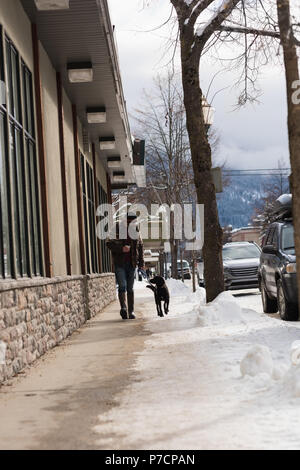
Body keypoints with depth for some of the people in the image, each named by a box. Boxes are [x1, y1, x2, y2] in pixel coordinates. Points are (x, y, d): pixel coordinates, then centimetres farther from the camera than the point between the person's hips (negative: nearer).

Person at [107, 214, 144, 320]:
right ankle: (123, 307, -21)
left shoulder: (135, 232, 8)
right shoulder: (117, 230, -6)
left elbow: (140, 247, 18)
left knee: (130, 288, 6)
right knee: (122, 286, -15)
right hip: (119, 264, -4)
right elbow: (109, 244, -10)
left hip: (131, 264, 4)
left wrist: (141, 262, 12)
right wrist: (121, 248, -24)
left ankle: (131, 311, 10)